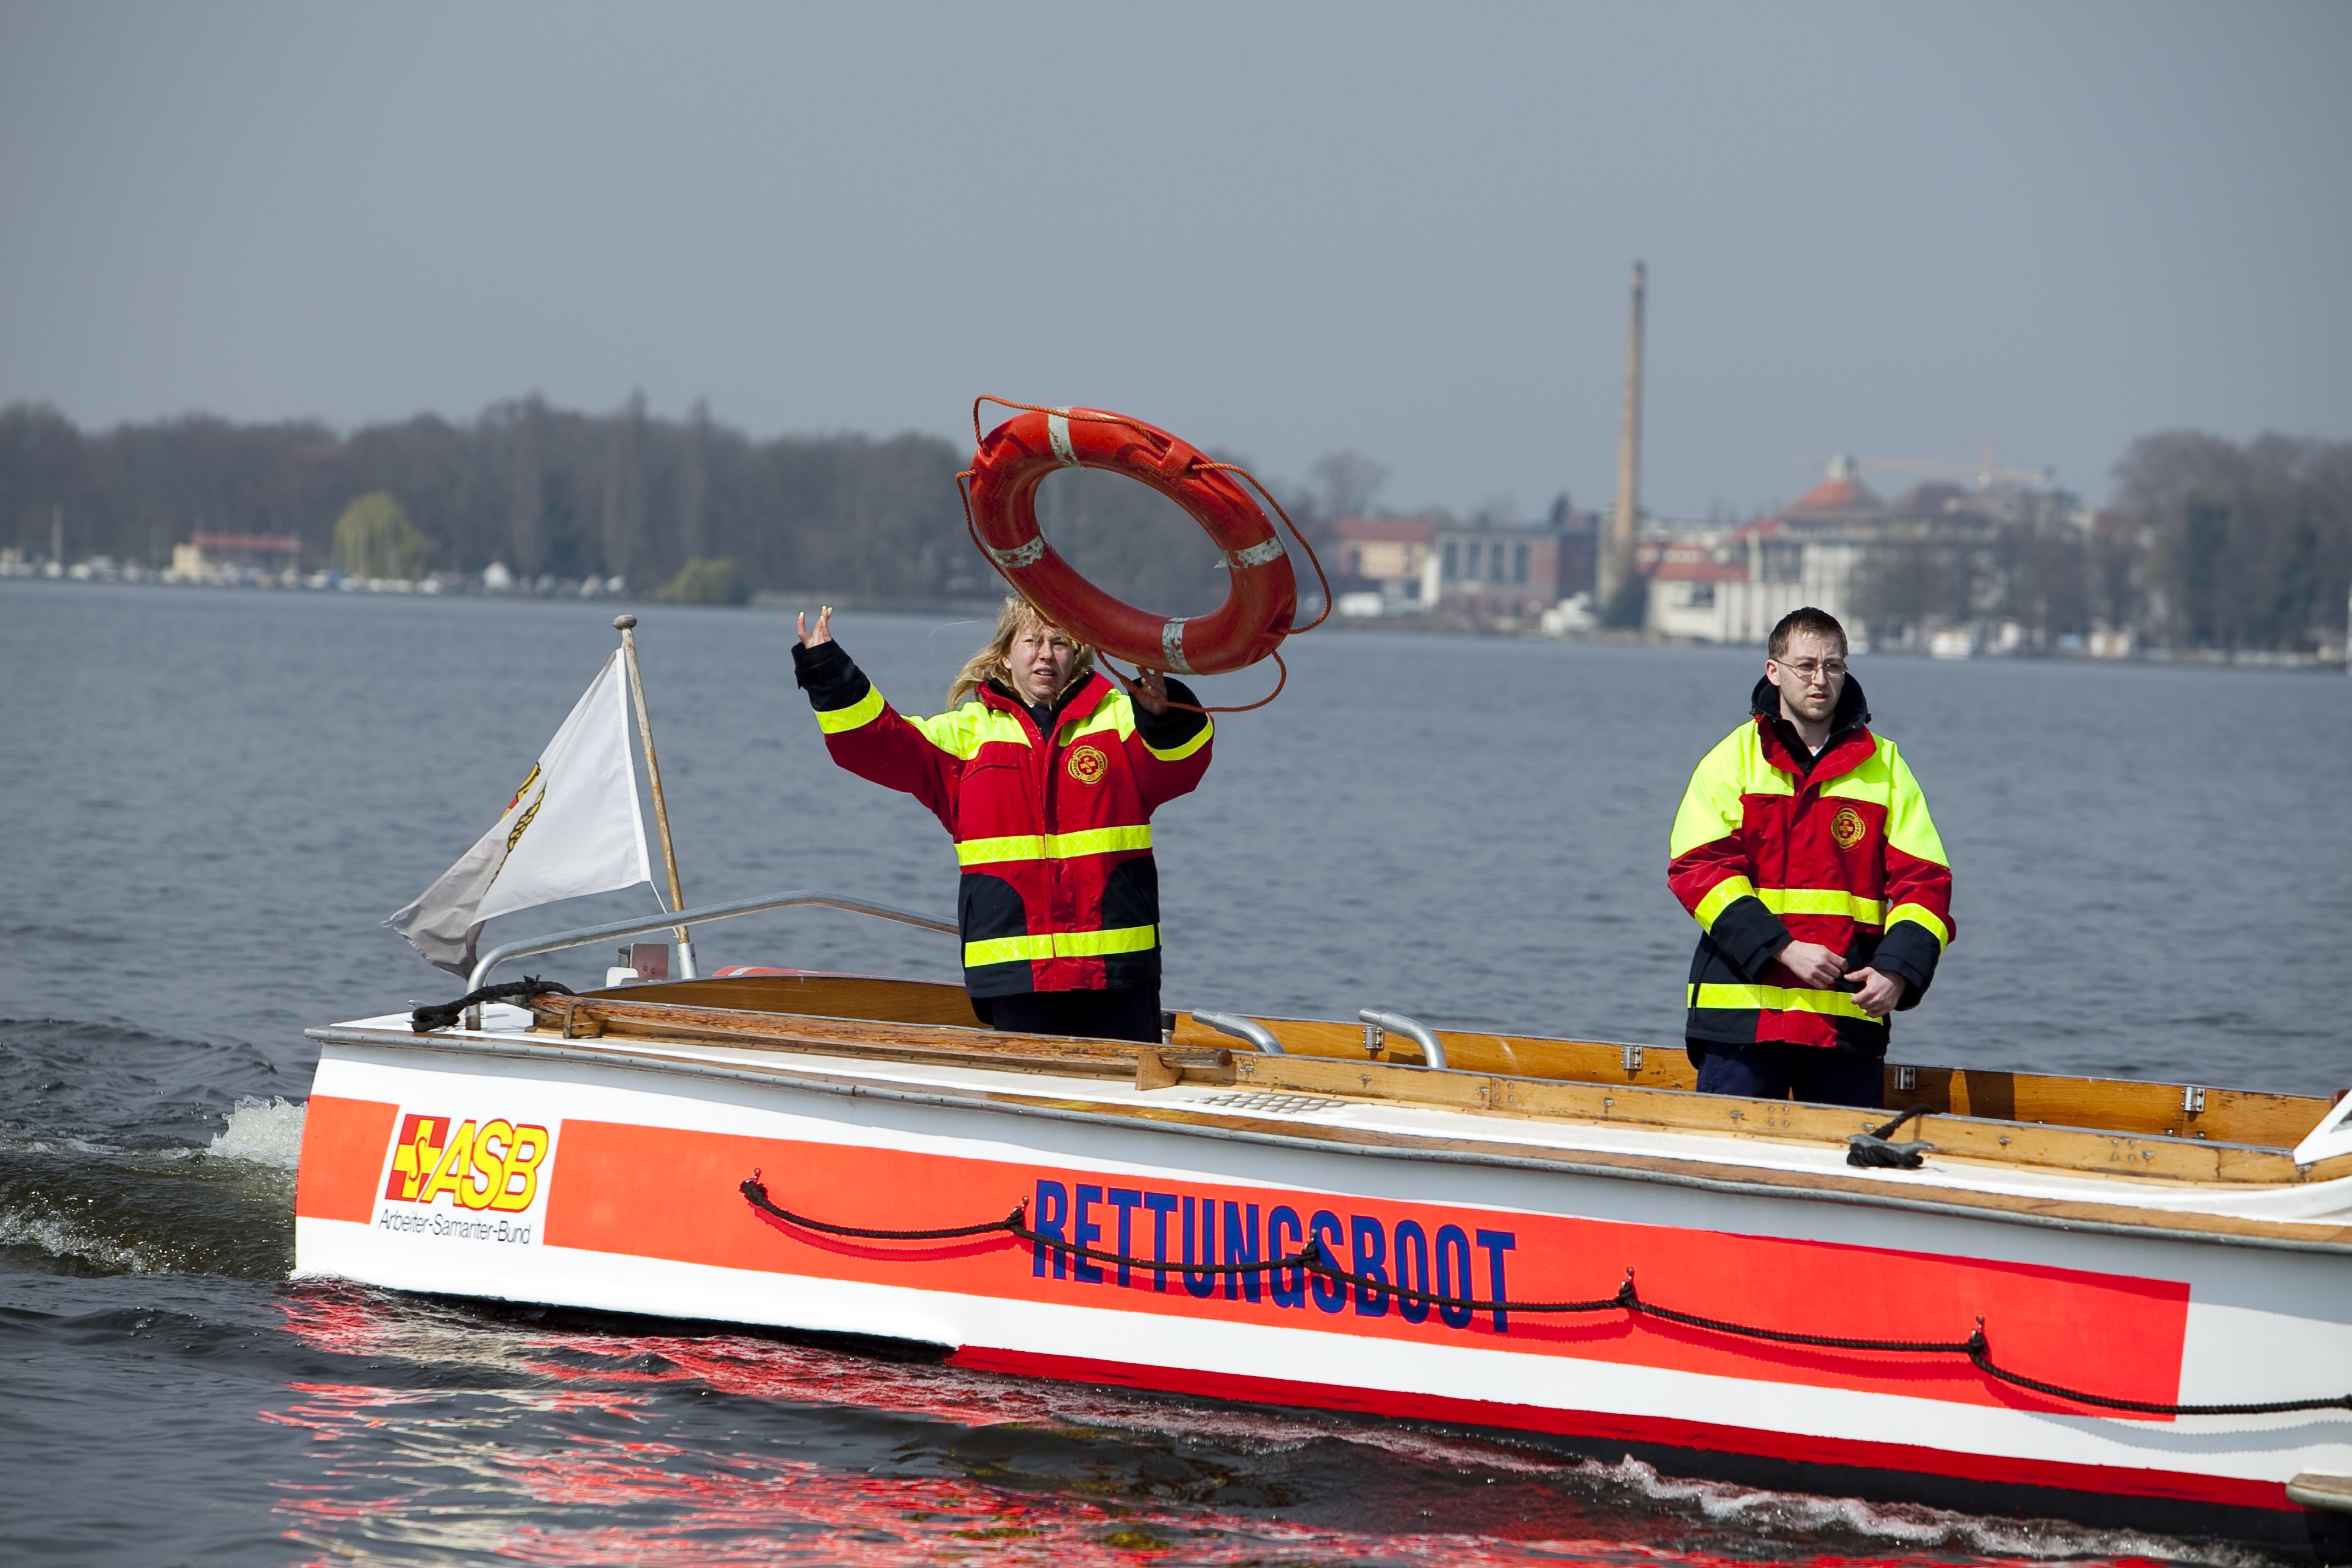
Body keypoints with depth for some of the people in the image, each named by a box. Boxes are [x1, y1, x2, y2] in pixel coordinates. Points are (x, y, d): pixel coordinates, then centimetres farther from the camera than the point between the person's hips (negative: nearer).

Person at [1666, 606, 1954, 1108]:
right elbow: (1698, 869, -5)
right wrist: (1784, 950, -15)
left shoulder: (1884, 765, 11)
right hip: (1743, 1008, -1)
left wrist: (1897, 971, -11)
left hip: (1850, 1012, 1)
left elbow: (1924, 879, 6)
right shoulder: (1733, 759, 6)